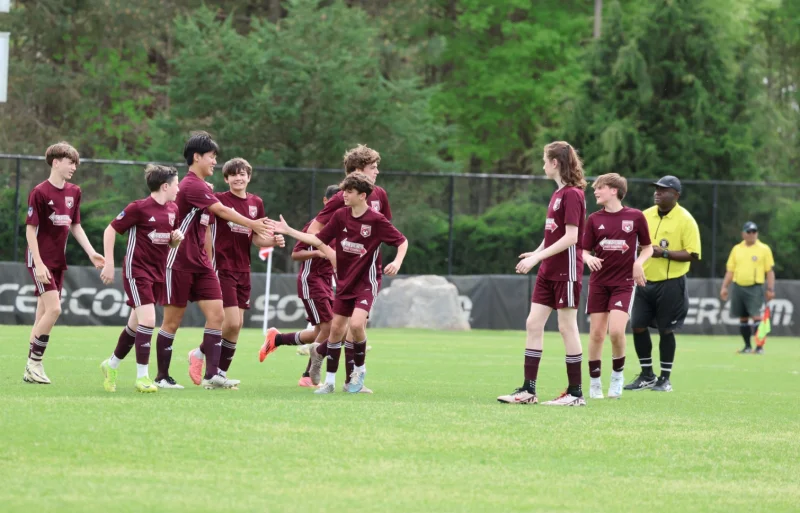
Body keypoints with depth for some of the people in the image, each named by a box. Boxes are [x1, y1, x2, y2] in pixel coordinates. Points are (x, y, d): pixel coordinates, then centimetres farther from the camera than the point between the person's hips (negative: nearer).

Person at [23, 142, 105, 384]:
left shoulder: (74, 192, 9)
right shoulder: (40, 192, -12)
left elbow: (75, 226, 17)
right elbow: (30, 229, -12)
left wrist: (91, 253, 7)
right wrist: (38, 263, -18)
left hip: (58, 260, 7)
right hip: (41, 259, -7)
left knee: (44, 314, 7)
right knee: (54, 309, -17)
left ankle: (31, 370, 12)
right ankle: (34, 363, -6)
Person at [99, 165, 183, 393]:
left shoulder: (173, 210, 8)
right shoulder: (139, 208, -14)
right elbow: (110, 230, -9)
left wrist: (177, 239, -3)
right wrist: (109, 264, -12)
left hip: (157, 272, 8)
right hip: (137, 270, -7)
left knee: (136, 325, 13)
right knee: (148, 319, -17)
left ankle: (111, 365, 32)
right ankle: (142, 376, -11)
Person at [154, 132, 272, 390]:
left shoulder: (203, 187, 14)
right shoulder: (191, 186, -15)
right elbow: (222, 211, -21)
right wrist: (253, 224, -16)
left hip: (200, 262, 9)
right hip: (179, 262, -9)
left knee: (216, 314, -5)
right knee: (173, 321, 0)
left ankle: (212, 374, -8)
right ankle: (162, 377, 9)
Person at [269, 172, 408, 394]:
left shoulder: (376, 220, -15)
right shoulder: (340, 216, -1)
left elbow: (402, 242, -7)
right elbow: (318, 240, 8)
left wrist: (397, 263, -24)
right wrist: (288, 231, 5)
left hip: (366, 282, -5)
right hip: (345, 281, 5)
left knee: (356, 323, -23)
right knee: (336, 328, 6)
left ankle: (359, 369, 2)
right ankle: (330, 380, 16)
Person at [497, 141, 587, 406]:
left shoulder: (572, 194, -14)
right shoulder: (558, 194, 14)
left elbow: (570, 237, -20)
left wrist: (537, 257, -21)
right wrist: (535, 255, 9)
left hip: (566, 271, -9)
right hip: (548, 271, 9)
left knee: (567, 327, -3)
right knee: (533, 323, 5)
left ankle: (575, 393, 4)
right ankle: (528, 390, 7)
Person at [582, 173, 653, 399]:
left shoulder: (635, 217, -1)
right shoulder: (594, 219, 4)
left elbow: (648, 248, 8)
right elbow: (584, 250, 7)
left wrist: (639, 262, -10)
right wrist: (589, 259, -15)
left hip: (624, 283, -2)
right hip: (599, 282, 3)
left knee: (616, 330, -17)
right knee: (596, 334, 0)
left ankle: (617, 375, 6)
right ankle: (594, 382, 13)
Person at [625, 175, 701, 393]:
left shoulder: (685, 220, -9)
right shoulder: (646, 216, 8)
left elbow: (692, 254, -13)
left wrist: (664, 253, -20)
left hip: (670, 283, -5)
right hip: (645, 282, 5)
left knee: (666, 330, 0)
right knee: (638, 326, 3)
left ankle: (665, 379, 12)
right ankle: (647, 375, 17)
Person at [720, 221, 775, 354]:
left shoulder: (764, 249, 2)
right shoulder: (736, 249, 12)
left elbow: (770, 271, 1)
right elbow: (730, 270, 14)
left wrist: (771, 289, -6)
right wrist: (724, 287, 7)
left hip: (755, 288, -4)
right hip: (738, 287, 4)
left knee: (756, 317, -13)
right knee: (743, 318, 6)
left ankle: (760, 347, -9)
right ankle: (747, 346, 15)